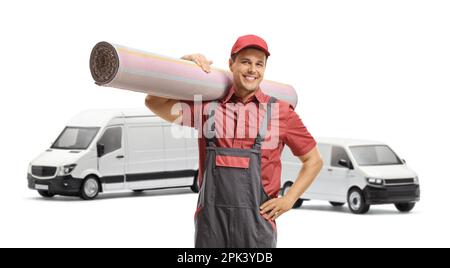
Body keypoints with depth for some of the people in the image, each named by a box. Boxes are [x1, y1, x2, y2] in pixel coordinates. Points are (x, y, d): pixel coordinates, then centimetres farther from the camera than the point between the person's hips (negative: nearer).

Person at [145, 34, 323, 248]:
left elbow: (313, 160, 13)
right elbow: (155, 103, 11)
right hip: (211, 217, 1)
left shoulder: (280, 112, 6)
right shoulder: (207, 106, 10)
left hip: (256, 220, -1)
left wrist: (288, 200, 2)